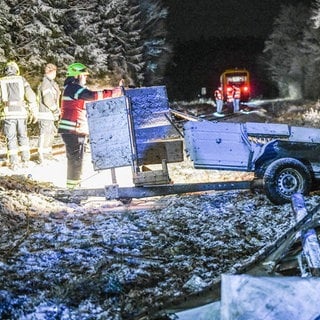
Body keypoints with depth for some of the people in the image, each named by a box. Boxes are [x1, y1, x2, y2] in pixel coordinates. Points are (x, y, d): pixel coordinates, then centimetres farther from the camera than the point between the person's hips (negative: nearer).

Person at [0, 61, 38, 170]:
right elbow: (31, 97, -2)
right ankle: (25, 160, 14)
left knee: (11, 139, 6)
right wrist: (34, 113, 2)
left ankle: (14, 163, 5)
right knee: (23, 136, 16)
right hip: (21, 113, 1)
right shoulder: (22, 80, 5)